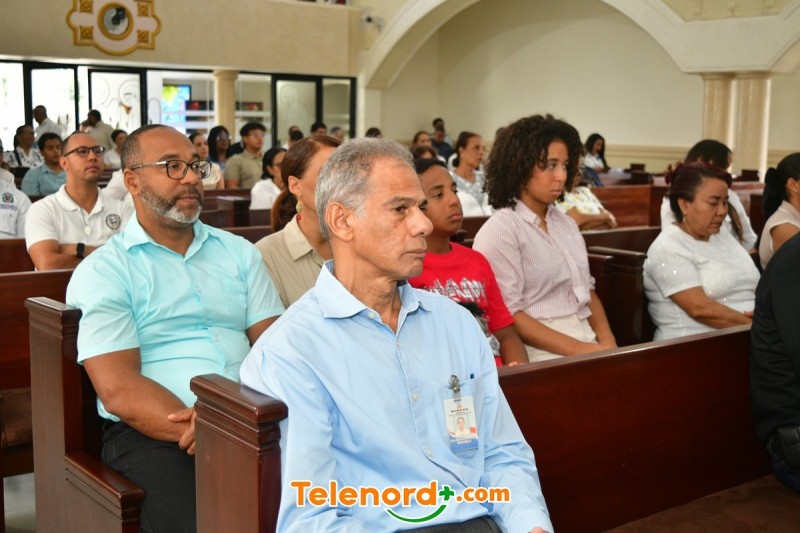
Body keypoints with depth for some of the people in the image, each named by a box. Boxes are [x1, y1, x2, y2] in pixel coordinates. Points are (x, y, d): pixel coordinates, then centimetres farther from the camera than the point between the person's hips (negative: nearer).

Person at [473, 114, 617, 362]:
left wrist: (606, 341, 1)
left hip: (589, 344, 7)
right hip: (545, 354, -7)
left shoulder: (566, 223, 17)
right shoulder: (499, 230, -8)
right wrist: (577, 350, -17)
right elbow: (507, 315, -13)